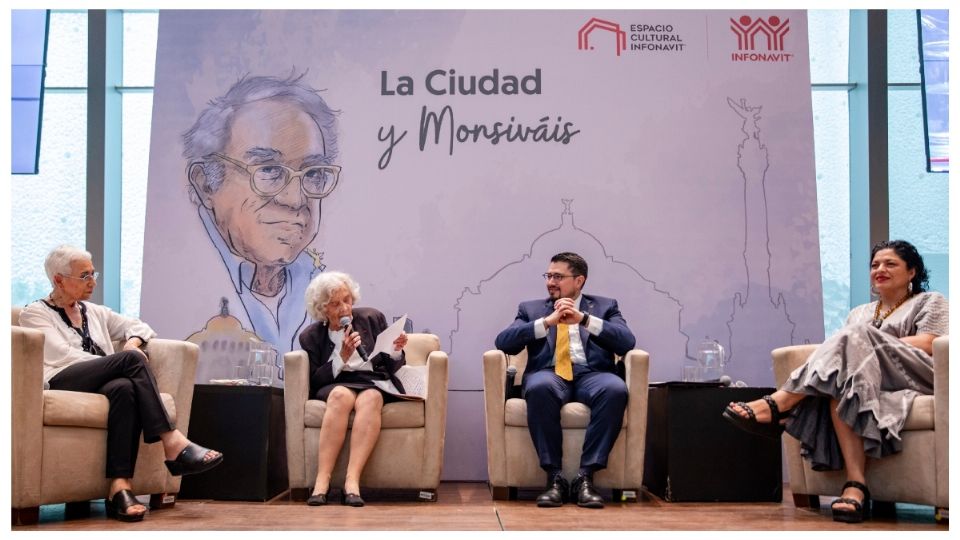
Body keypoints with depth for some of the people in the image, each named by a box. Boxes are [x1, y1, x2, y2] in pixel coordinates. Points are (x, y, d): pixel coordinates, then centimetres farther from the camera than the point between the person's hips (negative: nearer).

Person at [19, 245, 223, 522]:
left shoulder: (94, 312, 29)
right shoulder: (35, 313, 12)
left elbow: (138, 326, 28)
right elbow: (61, 354, -4)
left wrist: (133, 343, 2)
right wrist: (126, 359, -10)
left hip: (101, 383, 4)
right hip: (61, 383, -4)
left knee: (124, 387, -35)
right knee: (131, 359, -30)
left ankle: (120, 487, -46)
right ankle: (172, 443, -35)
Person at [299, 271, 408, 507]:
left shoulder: (372, 318, 9)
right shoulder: (311, 336, 8)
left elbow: (391, 367, 12)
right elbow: (314, 382, 1)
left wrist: (396, 350, -11)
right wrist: (342, 356, -10)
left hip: (374, 383, 1)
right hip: (336, 386, 0)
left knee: (369, 398, -36)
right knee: (341, 395, -37)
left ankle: (352, 481, -46)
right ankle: (322, 481, -41)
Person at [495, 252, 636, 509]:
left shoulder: (605, 306, 21)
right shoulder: (531, 309, 22)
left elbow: (627, 342, 2)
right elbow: (503, 342, 4)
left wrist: (584, 319, -9)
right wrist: (547, 321, -7)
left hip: (591, 374, 0)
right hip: (549, 374, 0)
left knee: (616, 389, -35)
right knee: (540, 387, -38)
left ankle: (586, 476, -29)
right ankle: (554, 476, -28)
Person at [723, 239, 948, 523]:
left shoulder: (930, 302, 17)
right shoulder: (859, 312, 31)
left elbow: (927, 345, -3)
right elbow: (843, 349, 14)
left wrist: (870, 346, -11)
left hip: (917, 377, -4)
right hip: (866, 378, 4)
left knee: (856, 340, -30)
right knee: (841, 386, -34)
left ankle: (778, 404, -36)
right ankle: (855, 486, -46)